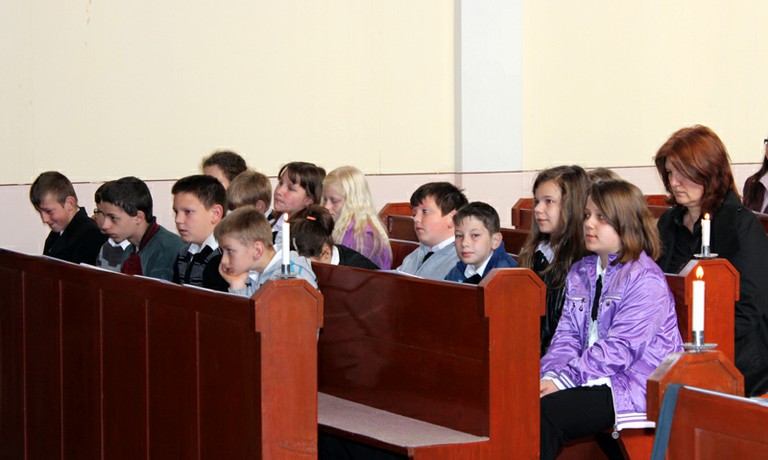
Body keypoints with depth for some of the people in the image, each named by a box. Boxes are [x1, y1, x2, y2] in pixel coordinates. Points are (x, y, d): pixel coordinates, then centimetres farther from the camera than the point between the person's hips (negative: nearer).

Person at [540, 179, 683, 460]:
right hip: (592, 379, 7)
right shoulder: (580, 273, 16)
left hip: (633, 386, -7)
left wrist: (563, 381, -20)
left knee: (546, 411, -27)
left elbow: (619, 350, -17)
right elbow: (567, 335, 10)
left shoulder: (645, 280, -10)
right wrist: (550, 376, -10)